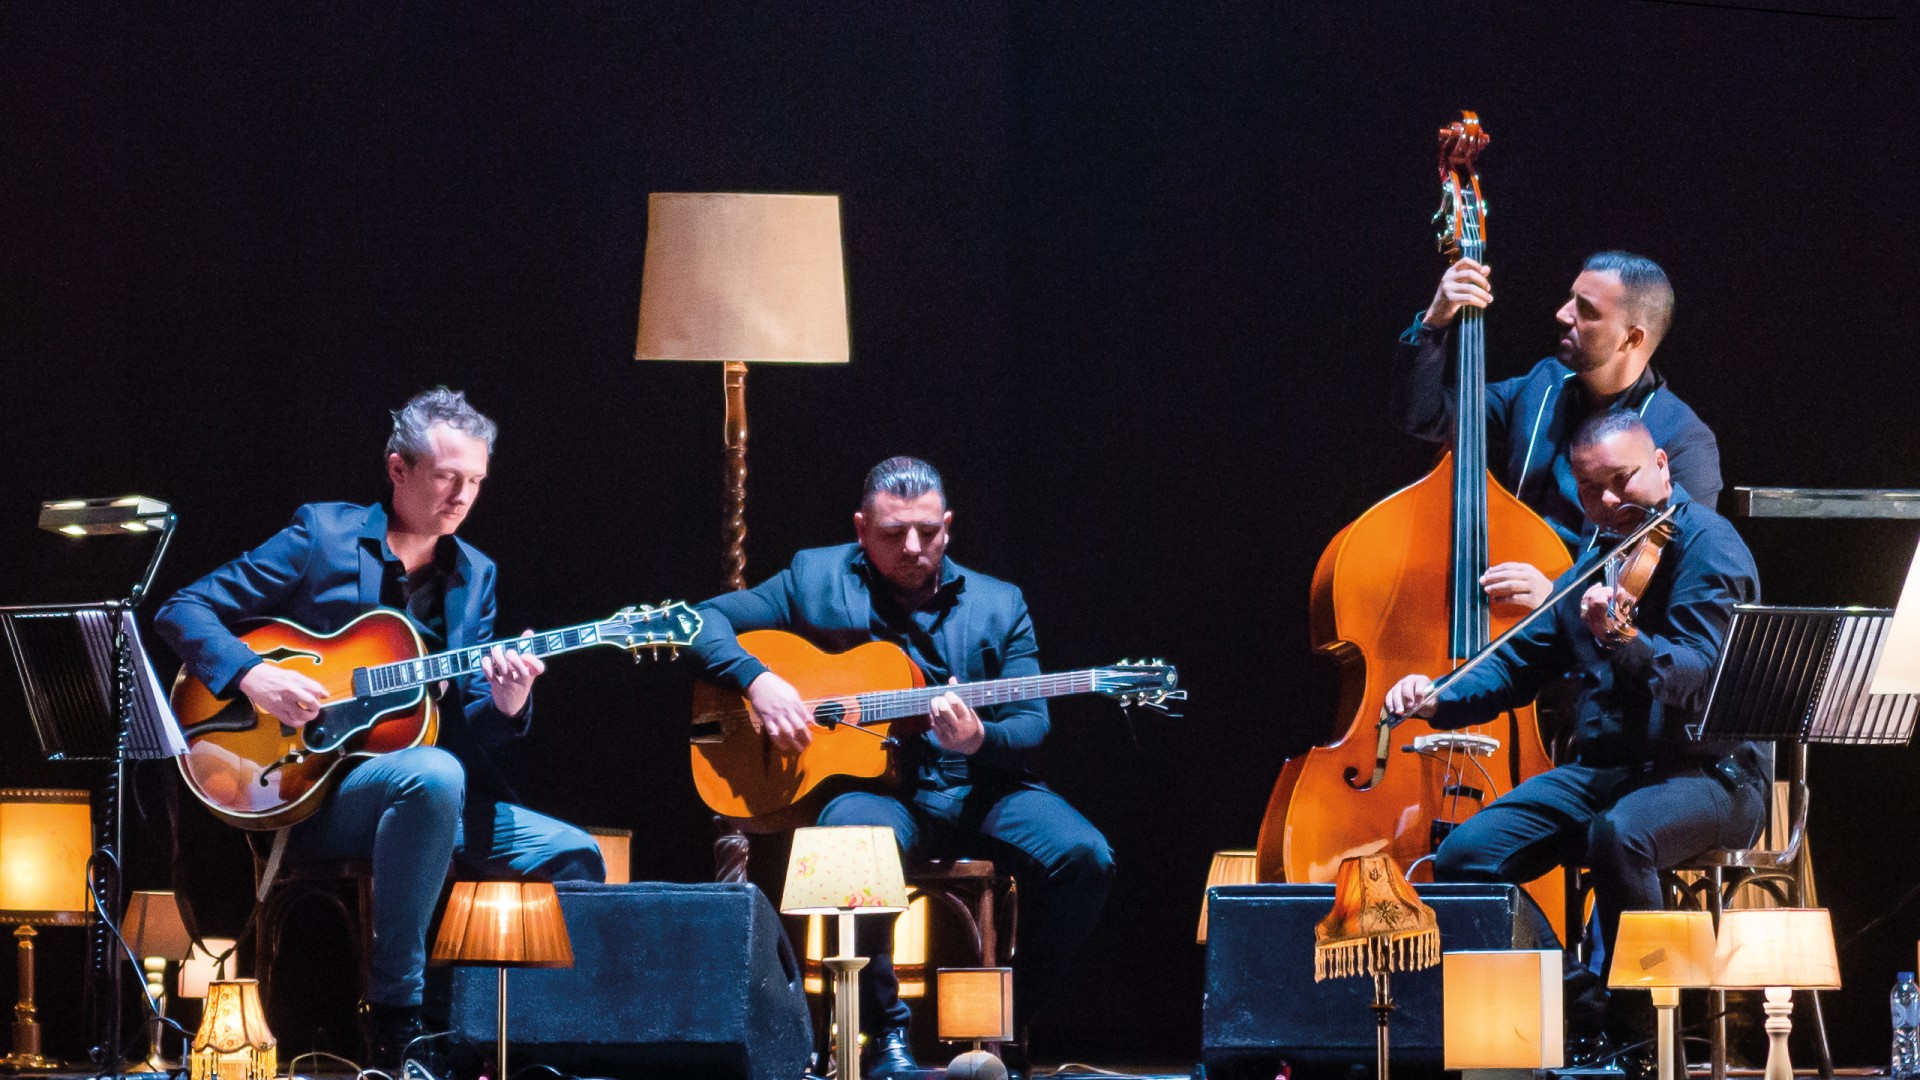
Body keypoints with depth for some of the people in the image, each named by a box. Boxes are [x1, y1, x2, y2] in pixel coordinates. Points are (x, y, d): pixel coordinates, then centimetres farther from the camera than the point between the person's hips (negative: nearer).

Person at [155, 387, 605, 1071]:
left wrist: (505, 705, -15)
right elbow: (184, 610, -1)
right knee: (432, 775, -37)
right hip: (308, 791, -6)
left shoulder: (474, 576, 14)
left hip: (434, 794, 6)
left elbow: (468, 733, 9)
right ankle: (394, 1020, -30)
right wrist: (251, 674, -18)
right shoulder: (324, 535, 0)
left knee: (574, 855, -13)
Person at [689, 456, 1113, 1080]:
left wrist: (979, 740, -19)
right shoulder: (815, 581, 8)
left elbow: (1031, 723, 5)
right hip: (867, 786, -2)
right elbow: (703, 620, 7)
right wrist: (757, 681, -12)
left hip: (977, 788, 2)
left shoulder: (998, 606, 12)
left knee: (1083, 856, -25)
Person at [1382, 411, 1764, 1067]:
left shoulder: (1705, 545, -10)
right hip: (1601, 769, 7)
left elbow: (1699, 676, -24)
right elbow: (1521, 662, 17)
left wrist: (1623, 640, -43)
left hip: (1708, 775, -7)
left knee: (1618, 835, -39)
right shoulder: (1600, 559, 14)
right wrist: (1440, 700, -1)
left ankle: (1632, 1017, -21)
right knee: (1466, 855, -13)